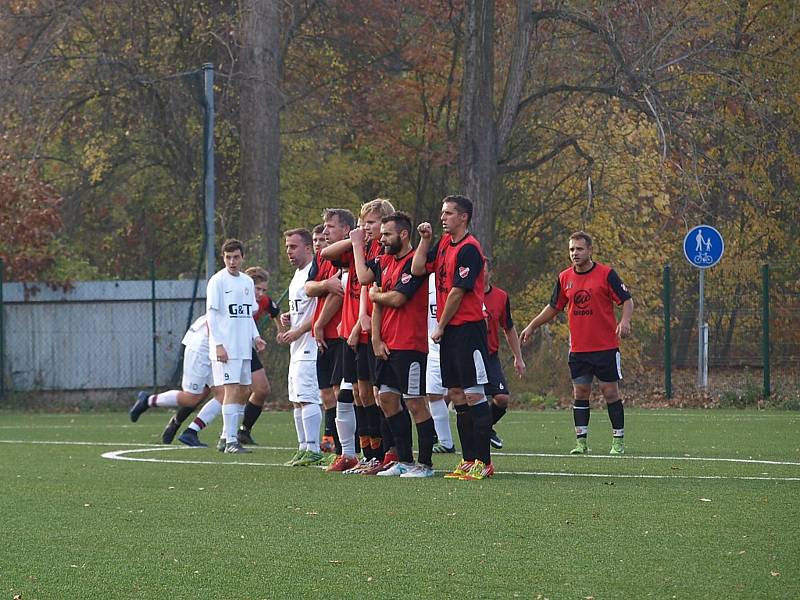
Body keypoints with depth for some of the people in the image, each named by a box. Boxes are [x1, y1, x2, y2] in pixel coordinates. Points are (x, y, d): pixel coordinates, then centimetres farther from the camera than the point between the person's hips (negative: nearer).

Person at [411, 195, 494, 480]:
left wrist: (440, 327, -8)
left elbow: (457, 292, -14)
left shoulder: (469, 249, -14)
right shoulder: (444, 243, 13)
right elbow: (418, 269, 11)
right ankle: (468, 460, 14)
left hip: (468, 328, -9)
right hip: (449, 331, 9)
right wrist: (425, 240, 1)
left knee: (473, 394, -9)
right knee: (456, 395, 9)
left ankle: (484, 462, -7)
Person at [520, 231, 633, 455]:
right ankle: (581, 441, 6)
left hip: (606, 346, -4)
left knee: (610, 392, -2)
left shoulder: (606, 274, -5)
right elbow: (554, 308, 19)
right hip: (578, 349, 4)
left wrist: (625, 321, -22)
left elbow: (627, 300, -4)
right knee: (580, 392, 2)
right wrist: (532, 326, 17)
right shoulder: (564, 278, 7)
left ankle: (618, 441, 6)